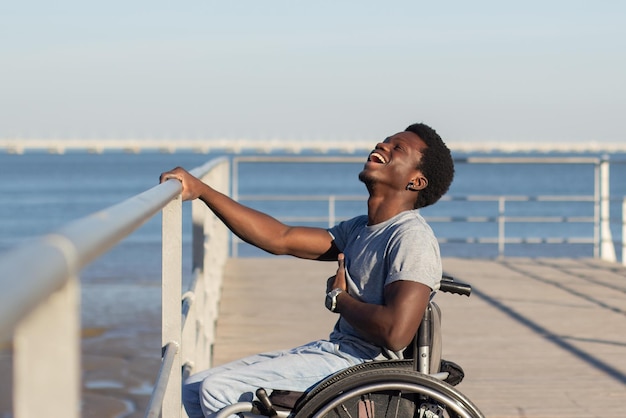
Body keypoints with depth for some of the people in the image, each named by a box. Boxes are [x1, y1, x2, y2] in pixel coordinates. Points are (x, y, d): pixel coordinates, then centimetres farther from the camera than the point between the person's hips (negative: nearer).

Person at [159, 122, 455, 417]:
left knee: (218, 390, -17)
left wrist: (338, 298, -9)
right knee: (195, 389, 8)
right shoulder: (359, 230, 14)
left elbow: (395, 333, -28)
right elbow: (280, 239, 10)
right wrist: (199, 190, 4)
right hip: (332, 350, 10)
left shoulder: (412, 238, -15)